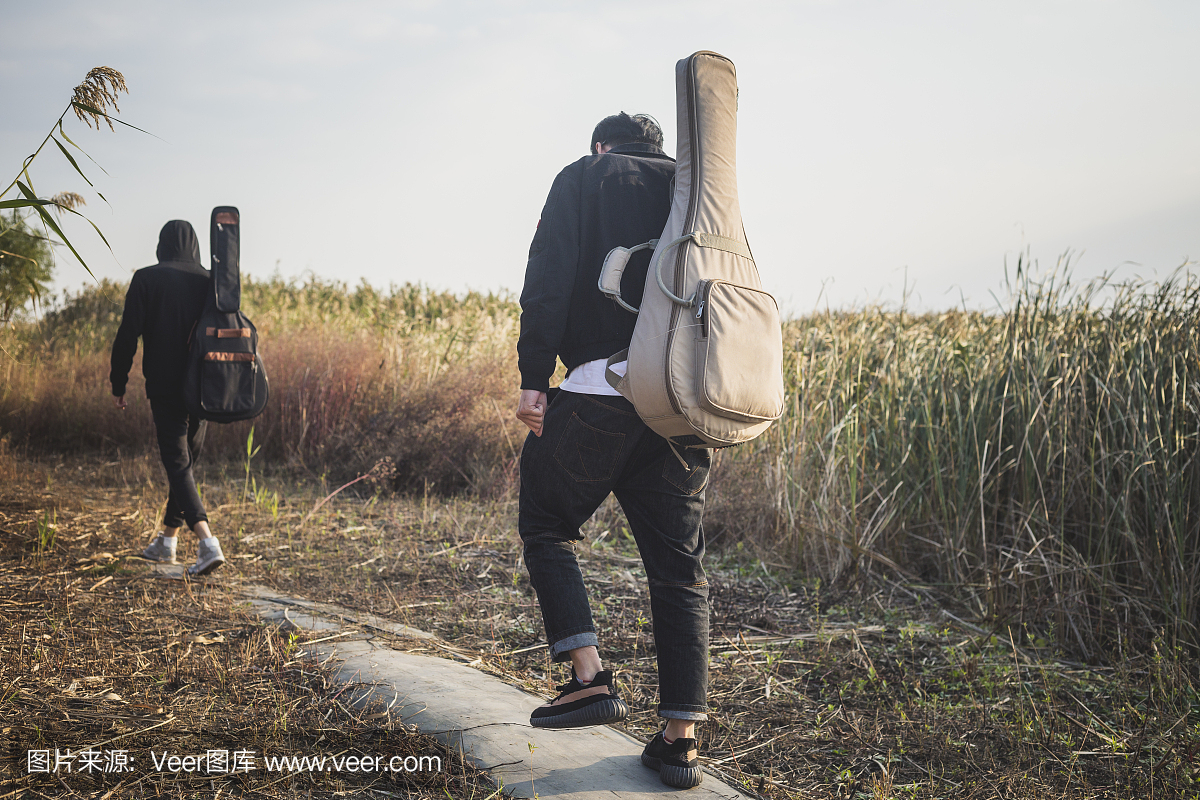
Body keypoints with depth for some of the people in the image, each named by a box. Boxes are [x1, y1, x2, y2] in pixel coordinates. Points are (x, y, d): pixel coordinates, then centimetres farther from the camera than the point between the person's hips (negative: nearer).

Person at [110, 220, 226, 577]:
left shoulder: (146, 279, -3)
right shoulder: (211, 282, 6)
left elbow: (127, 336, -7)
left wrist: (118, 385, 2)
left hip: (164, 387, -4)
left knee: (177, 464, -4)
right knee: (185, 460, 16)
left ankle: (207, 543, -20)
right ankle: (167, 541, 28)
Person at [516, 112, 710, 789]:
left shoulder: (582, 178, 9)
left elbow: (548, 281, -5)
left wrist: (534, 378, -5)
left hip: (602, 386, -4)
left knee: (546, 527, 14)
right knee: (680, 565, 8)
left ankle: (591, 678, 1)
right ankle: (681, 740, 8)